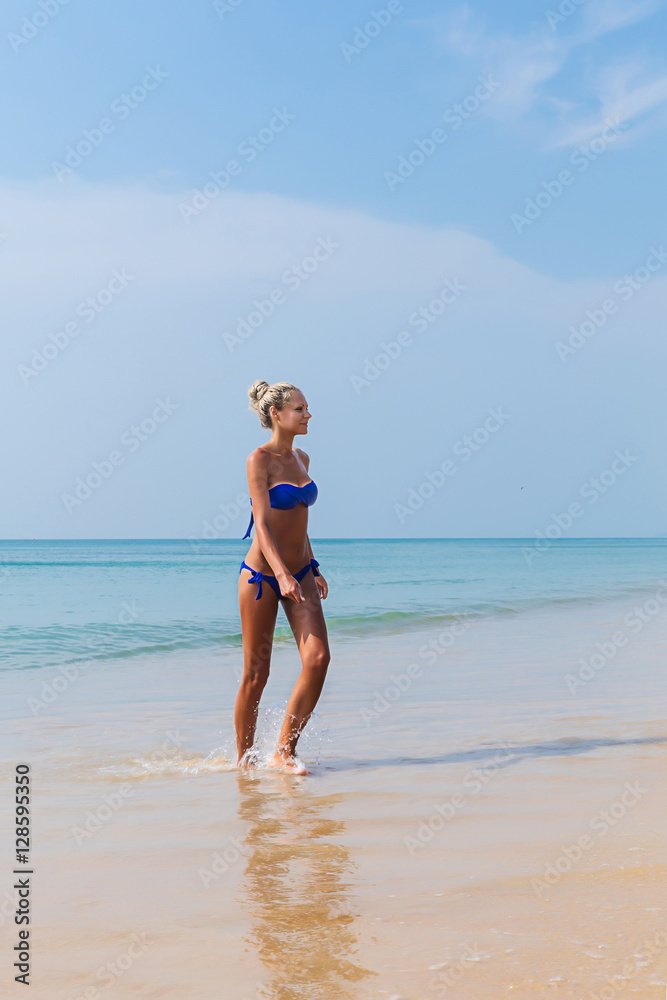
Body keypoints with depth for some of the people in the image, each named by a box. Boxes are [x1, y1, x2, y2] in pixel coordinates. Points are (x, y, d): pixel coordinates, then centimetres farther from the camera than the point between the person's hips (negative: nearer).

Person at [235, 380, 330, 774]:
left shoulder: (302, 459, 11)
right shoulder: (259, 459, -10)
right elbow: (262, 523, -18)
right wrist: (282, 574, -28)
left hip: (300, 573, 6)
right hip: (262, 575, -6)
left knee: (319, 658, -11)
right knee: (256, 675, 2)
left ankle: (284, 751, 0)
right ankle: (244, 759, 20)